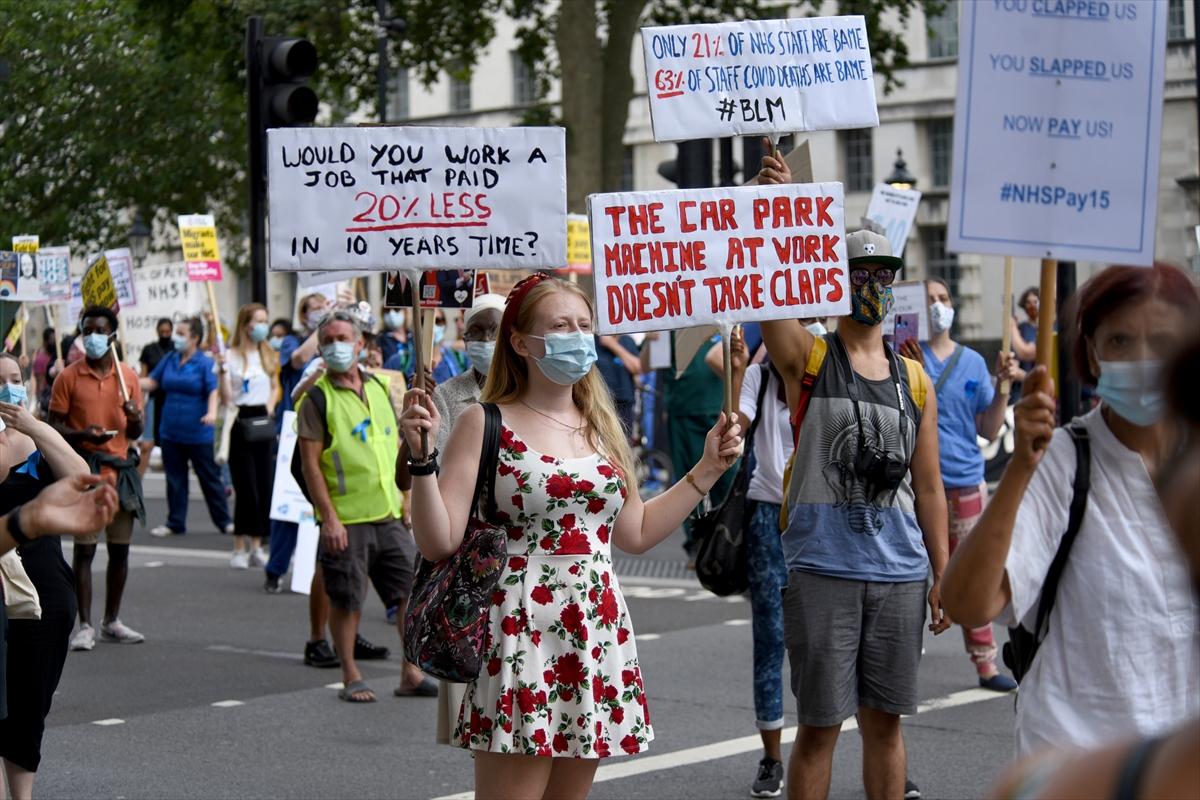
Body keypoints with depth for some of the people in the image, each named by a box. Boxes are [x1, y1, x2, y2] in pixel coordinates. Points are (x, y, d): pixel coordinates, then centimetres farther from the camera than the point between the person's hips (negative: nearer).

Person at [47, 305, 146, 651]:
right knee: (84, 548, -3)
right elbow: (54, 428, -2)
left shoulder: (129, 376, 9)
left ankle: (112, 622, 18)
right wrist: (82, 435, -20)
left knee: (120, 548, 7)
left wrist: (134, 420, -9)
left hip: (121, 470, 3)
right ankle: (85, 626, 0)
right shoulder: (69, 377, -1)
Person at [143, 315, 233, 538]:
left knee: (209, 477, 5)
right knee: (175, 478, 11)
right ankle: (175, 523, 20)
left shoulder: (205, 363, -10)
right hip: (171, 432, 5)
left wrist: (212, 412, -34)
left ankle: (224, 521, 16)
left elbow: (214, 390, -18)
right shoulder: (170, 360, 7)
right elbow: (152, 382, 12)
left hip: (198, 434, -5)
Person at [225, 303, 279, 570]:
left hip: (263, 423, 5)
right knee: (246, 489, -8)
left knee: (265, 487, 2)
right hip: (240, 421, -5)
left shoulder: (269, 355, 11)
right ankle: (240, 548, 0)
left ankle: (256, 545, 11)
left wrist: (270, 407, 5)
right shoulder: (232, 356, -6)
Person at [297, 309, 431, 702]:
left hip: (389, 515, 5)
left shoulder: (380, 387, 12)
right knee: (346, 600, 1)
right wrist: (329, 518, -15)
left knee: (411, 591, 4)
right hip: (346, 521, -5)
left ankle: (411, 674, 13)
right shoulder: (317, 398, -5)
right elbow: (310, 462, -9)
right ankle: (351, 678, 13)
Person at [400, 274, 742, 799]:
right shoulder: (486, 425, -3)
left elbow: (636, 533, 20)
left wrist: (708, 469, 19)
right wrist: (421, 457, -21)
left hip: (596, 633, 6)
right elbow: (438, 543, -9)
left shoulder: (601, 427, 14)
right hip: (519, 637, -6)